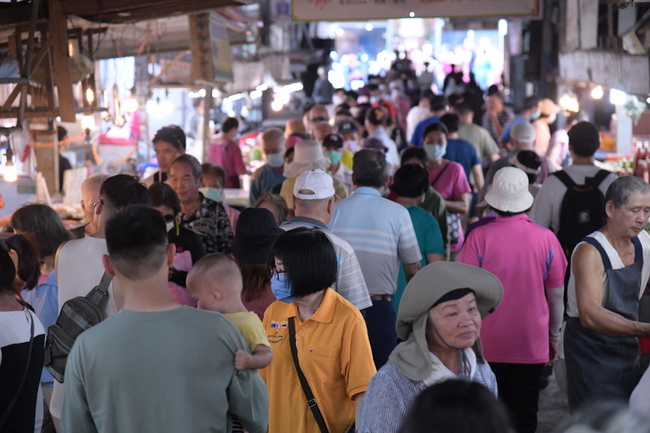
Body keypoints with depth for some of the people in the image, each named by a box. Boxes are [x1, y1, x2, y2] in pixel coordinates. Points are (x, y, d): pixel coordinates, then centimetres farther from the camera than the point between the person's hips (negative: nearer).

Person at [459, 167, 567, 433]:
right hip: (532, 343, 1)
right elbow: (557, 294, 1)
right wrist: (554, 336, 14)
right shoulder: (545, 238, -7)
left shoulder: (479, 237, -11)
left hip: (489, 344, 0)